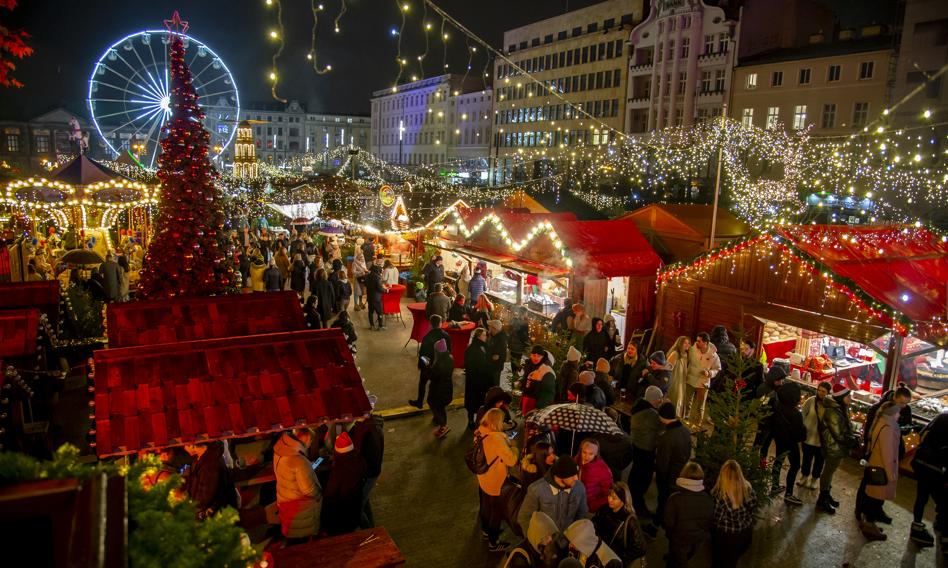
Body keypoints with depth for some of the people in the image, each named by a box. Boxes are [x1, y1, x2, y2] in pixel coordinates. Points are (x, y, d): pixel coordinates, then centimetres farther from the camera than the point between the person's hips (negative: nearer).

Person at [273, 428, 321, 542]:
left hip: (283, 501, 7)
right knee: (301, 541, 16)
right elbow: (308, 489, -28)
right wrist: (319, 494, -8)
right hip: (299, 509, -7)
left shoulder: (279, 450, -13)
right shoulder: (299, 460, -36)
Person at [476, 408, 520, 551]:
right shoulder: (497, 439, -36)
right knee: (496, 512, 14)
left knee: (485, 505, 30)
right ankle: (493, 543, 31)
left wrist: (507, 443, -2)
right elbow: (512, 461, -32)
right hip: (495, 483, -8)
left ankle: (486, 530, 54)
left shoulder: (481, 432, -11)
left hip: (483, 479, 8)